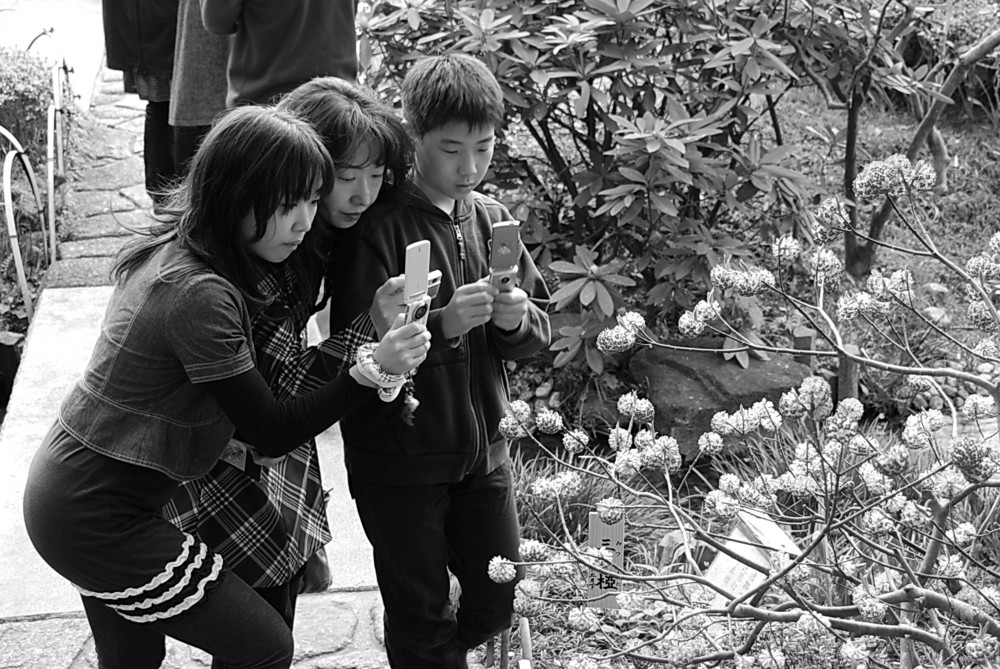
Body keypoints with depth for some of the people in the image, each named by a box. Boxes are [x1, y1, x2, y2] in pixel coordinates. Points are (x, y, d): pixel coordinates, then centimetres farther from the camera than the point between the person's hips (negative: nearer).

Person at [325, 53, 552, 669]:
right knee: (422, 615, 8)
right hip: (398, 454, -5)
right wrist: (442, 323, -32)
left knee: (497, 603, 16)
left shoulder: (492, 220, 2)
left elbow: (540, 329, 6)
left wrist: (517, 321, -16)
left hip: (483, 446, 5)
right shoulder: (378, 226, -16)